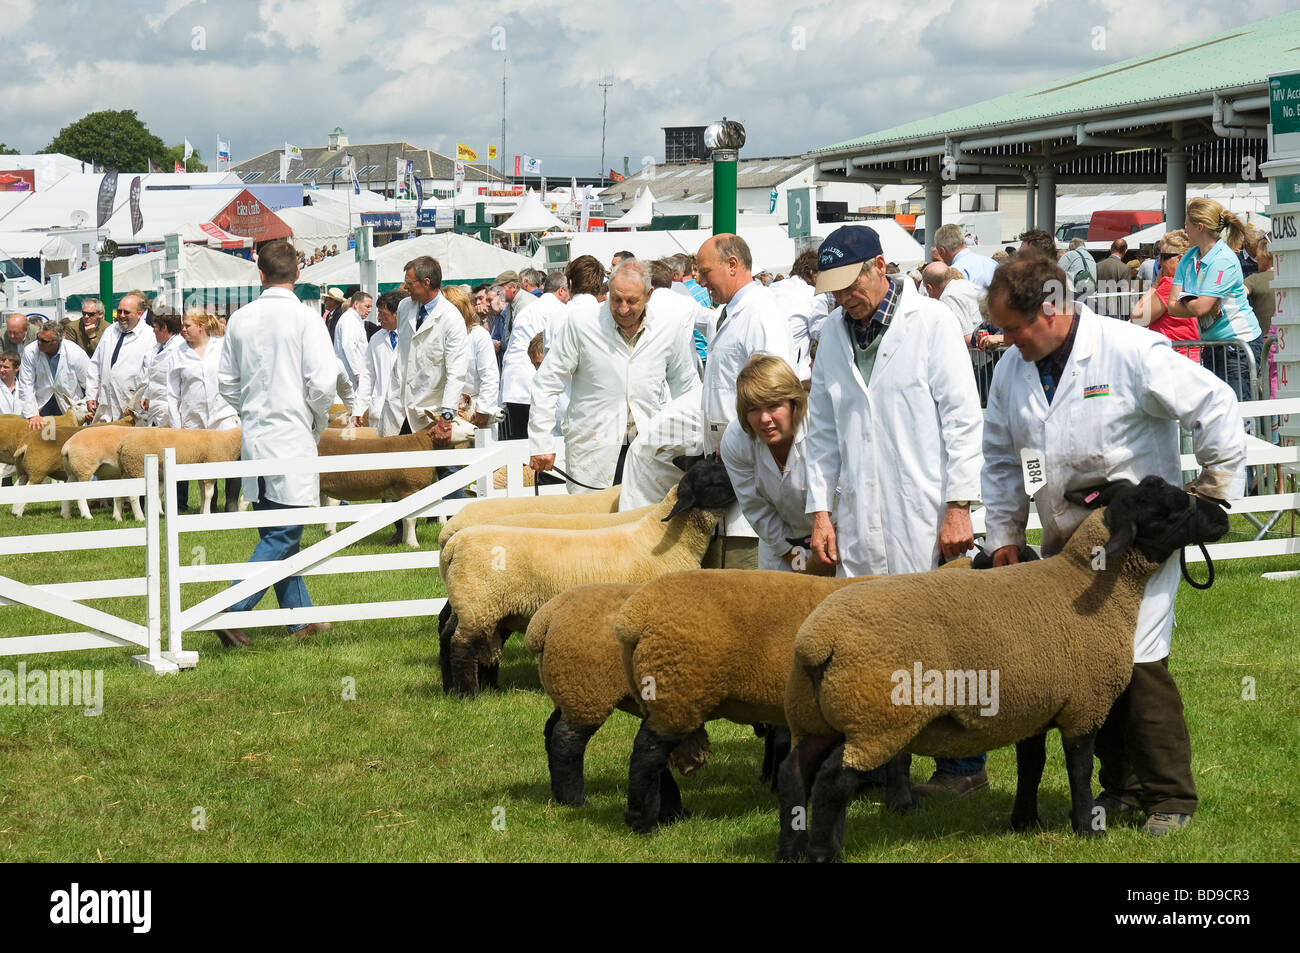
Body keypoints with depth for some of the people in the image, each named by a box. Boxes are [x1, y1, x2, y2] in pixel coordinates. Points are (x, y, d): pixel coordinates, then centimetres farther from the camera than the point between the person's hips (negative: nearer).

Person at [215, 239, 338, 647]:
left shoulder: (240, 319, 5)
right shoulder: (305, 318, -11)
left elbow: (226, 382, 11)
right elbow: (321, 383, -15)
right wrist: (319, 423, 3)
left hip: (254, 438, 6)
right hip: (293, 438, -6)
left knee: (277, 533, 14)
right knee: (282, 536, -4)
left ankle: (301, 617, 19)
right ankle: (233, 612, -15)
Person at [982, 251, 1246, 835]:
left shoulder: (1130, 353, -15)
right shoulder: (1012, 370, 6)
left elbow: (1215, 405, -11)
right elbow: (1001, 457, 18)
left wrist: (1215, 493, -5)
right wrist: (1003, 535, 13)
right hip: (1066, 542, 6)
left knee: (1139, 661, -11)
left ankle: (1171, 797, 1)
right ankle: (1121, 787, 16)